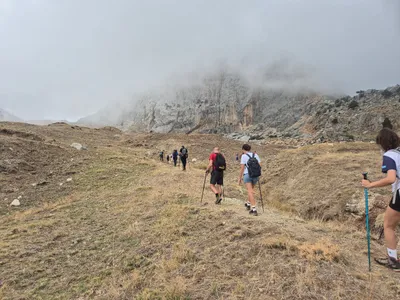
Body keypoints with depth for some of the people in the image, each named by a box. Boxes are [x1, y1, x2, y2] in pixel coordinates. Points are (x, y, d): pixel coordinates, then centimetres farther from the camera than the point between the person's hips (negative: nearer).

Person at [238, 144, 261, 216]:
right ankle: (248, 204, 41)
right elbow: (260, 166, 5)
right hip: (255, 175, 5)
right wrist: (258, 174, 15)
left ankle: (254, 209, -15)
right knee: (251, 189, 25)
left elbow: (242, 168, -8)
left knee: (250, 192, -7)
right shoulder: (255, 155, 9)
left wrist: (240, 178, -1)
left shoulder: (244, 156, -4)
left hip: (247, 175, -5)